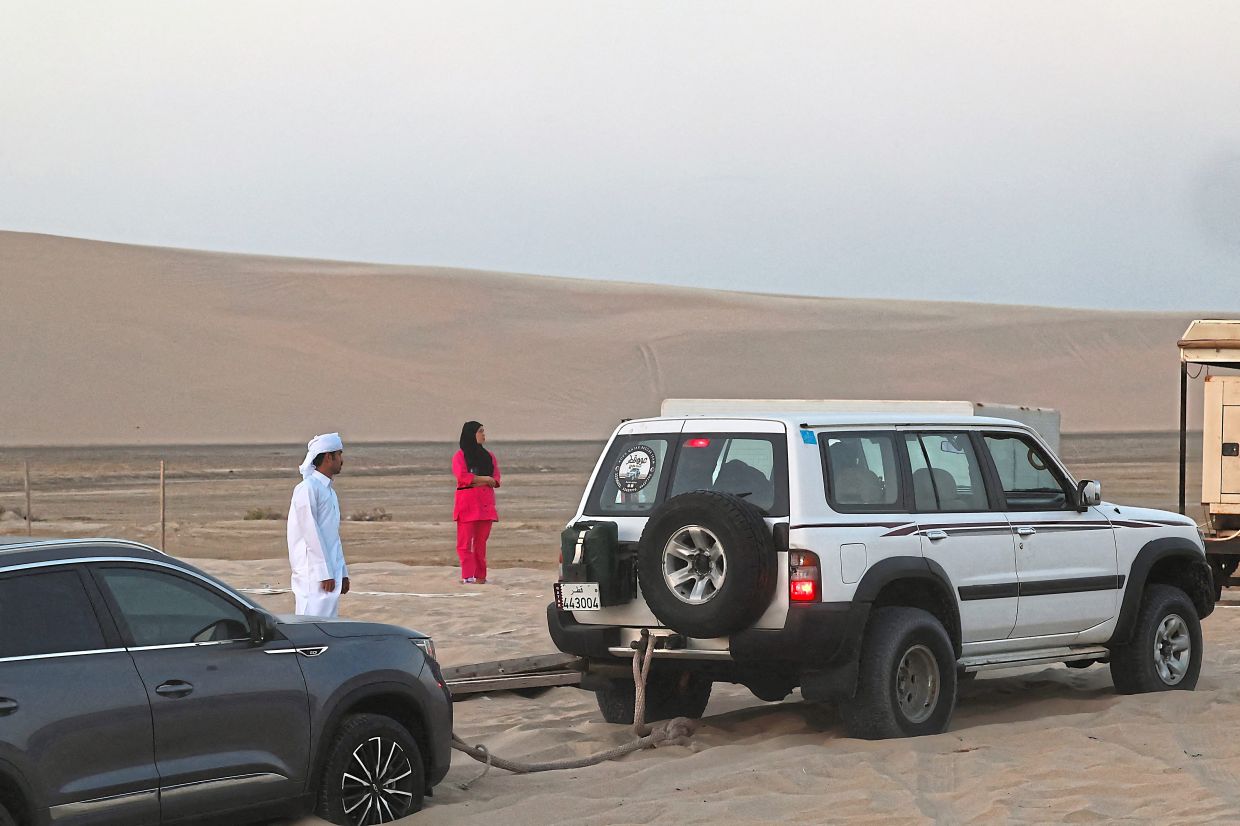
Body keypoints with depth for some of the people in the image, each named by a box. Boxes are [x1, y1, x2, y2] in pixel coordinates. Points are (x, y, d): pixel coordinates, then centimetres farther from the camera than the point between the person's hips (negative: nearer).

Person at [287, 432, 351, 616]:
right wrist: (324, 573, -17)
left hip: (330, 573, 9)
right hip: (313, 574, -9)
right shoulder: (307, 489, -11)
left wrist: (342, 573, 20)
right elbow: (311, 534, -16)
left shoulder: (329, 491, 18)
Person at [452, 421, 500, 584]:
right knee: (465, 541, -9)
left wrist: (476, 482, -8)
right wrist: (485, 479, -6)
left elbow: (496, 480, 7)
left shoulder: (489, 456, 17)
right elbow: (462, 476, -13)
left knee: (481, 542, 3)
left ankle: (480, 576, 3)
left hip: (485, 503, 4)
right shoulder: (460, 456, 4)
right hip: (467, 502, -4)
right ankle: (467, 576, -11)